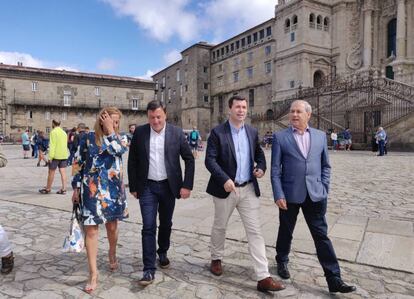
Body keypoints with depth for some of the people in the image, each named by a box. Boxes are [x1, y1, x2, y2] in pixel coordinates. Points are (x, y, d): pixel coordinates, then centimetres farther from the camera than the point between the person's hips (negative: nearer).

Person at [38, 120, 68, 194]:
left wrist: (51, 156, -15)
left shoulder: (53, 132, -9)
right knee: (62, 171, 5)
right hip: (64, 155, 6)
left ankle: (48, 189, 16)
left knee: (51, 172, 5)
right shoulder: (64, 132, 13)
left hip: (56, 155, -6)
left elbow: (52, 145, -15)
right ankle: (63, 189, 2)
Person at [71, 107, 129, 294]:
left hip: (113, 189, 2)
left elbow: (118, 150, -21)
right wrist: (76, 188, 1)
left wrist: (110, 130, -16)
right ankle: (93, 274, 6)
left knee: (112, 226, 15)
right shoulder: (87, 138, -1)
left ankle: (112, 254, 43)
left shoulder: (120, 138, 3)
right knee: (91, 229, -2)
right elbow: (78, 164, 3)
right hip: (91, 190, -1)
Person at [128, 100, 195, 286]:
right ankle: (149, 269, 5)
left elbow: (189, 159, -1)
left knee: (165, 224, 16)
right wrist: (133, 186, 2)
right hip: (147, 187, 0)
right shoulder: (139, 132, -3)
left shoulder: (176, 132, -5)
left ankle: (162, 253, 41)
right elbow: (132, 161, 3)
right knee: (148, 227, -3)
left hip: (169, 186, 1)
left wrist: (187, 185, -7)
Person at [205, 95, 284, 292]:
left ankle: (263, 277, 6)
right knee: (220, 227, 16)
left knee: (255, 232, 1)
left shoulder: (252, 132, 7)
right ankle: (216, 259, 41)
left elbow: (258, 153, 19)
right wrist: (224, 179, -25)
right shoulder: (217, 132, -7)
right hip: (226, 188, -3)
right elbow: (210, 160, -13)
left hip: (249, 189, 3)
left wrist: (261, 167, -3)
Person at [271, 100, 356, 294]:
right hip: (289, 195, -1)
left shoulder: (320, 136, 7)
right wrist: (278, 195, -11)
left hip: (315, 195, 2)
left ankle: (334, 279, 14)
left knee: (321, 236, 5)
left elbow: (325, 166, 12)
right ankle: (282, 261, 40)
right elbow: (275, 169, -5)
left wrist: (324, 189, 2)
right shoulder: (280, 137, -2)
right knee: (286, 232, 15)